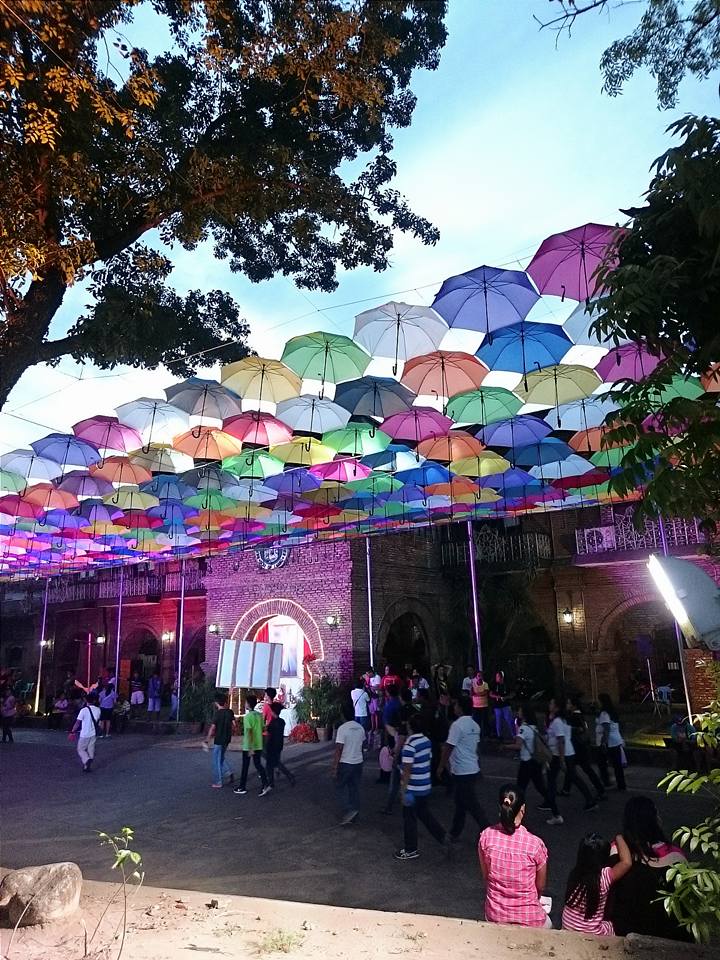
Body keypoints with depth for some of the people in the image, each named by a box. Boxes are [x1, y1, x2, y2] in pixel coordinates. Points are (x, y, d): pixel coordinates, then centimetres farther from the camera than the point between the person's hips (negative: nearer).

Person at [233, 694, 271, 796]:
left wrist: (250, 748, -23)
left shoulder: (247, 716, -16)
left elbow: (249, 732, -22)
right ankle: (266, 785, -4)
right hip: (259, 745, 6)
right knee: (258, 765, 10)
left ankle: (242, 788, 21)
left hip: (248, 746, -6)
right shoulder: (259, 715, 5)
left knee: (245, 767, 9)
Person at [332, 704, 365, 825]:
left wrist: (335, 766, -14)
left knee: (340, 788, 9)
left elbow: (339, 749, -19)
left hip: (345, 764, -6)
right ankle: (355, 815, 21)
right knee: (355, 788, 15)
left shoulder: (342, 728, -18)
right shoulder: (360, 728, 2)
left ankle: (349, 811, -6)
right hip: (358, 763, 6)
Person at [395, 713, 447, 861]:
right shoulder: (427, 741, 1)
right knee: (424, 813, 25)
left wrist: (404, 790, -17)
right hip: (426, 786, 7)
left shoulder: (409, 745, -23)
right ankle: (442, 836, 29)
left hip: (413, 788, -7)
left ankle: (410, 850, 20)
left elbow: (407, 769, -22)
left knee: (409, 818, 9)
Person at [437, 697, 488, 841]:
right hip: (472, 768, 9)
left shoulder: (457, 725, -19)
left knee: (472, 805, 0)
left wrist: (441, 766, -9)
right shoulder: (475, 725, 6)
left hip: (462, 772, -9)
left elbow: (448, 747, -18)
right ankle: (454, 833, 27)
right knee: (461, 802, 18)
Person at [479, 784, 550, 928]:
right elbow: (540, 887, -6)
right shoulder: (535, 844, -23)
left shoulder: (486, 836, -15)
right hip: (528, 919, -2)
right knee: (547, 925, 31)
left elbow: (486, 876, 0)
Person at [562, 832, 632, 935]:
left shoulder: (575, 872, -10)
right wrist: (619, 838, -16)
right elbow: (627, 862, -31)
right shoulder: (605, 876, -27)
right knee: (612, 926, 26)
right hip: (591, 934, -4)